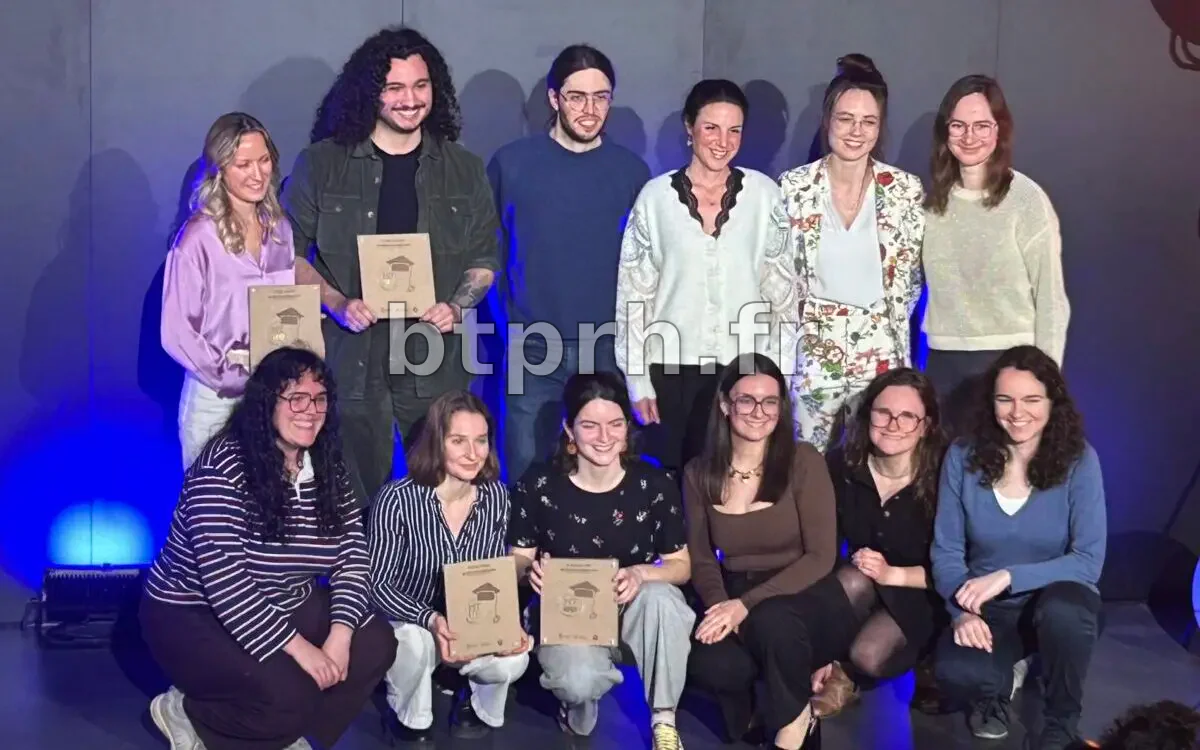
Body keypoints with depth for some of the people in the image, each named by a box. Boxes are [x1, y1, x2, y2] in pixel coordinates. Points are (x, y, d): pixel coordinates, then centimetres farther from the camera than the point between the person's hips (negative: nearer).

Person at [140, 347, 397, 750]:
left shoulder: (328, 469, 0)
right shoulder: (223, 466, -22)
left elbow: (352, 556, -4)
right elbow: (223, 580, -29)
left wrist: (339, 636, -21)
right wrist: (297, 648, -30)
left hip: (285, 607, 7)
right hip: (194, 616, -7)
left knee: (375, 644, -12)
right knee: (289, 693, -28)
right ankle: (185, 713, 0)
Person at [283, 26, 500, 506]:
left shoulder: (463, 170, 6)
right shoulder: (322, 164, 0)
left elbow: (485, 256, 12)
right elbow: (289, 251, 5)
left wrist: (456, 307, -7)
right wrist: (336, 304, -11)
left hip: (435, 360, 2)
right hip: (350, 358, -1)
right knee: (354, 496, 5)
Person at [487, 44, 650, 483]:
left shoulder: (632, 171, 2)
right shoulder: (511, 163, -2)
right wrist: (505, 313, 2)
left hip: (607, 348, 1)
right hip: (533, 347, -1)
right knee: (526, 475, 6)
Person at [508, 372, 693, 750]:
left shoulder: (657, 484, -8)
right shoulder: (538, 484, -10)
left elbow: (681, 565, -2)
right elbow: (517, 560, 1)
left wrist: (640, 573, -24)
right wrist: (531, 570, -24)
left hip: (634, 609, 2)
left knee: (661, 596, -35)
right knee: (579, 682, -35)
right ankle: (579, 705, 7)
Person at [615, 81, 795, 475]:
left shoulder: (764, 194, 0)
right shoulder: (656, 196, -1)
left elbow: (780, 286, 6)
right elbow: (634, 290, 1)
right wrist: (638, 378, -2)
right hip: (673, 366, 0)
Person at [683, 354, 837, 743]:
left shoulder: (803, 461, -8)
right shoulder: (699, 473, 2)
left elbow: (820, 557, -12)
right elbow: (701, 558, 7)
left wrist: (747, 605, -21)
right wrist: (721, 606, -16)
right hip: (732, 597, 3)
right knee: (706, 665, -29)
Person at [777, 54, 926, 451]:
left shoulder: (907, 190, -3)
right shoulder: (793, 187, -3)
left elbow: (912, 278, 9)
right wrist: (780, 355, 3)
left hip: (882, 359, 0)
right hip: (812, 360, 0)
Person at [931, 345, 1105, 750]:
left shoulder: (1079, 460, -14)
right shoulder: (963, 457, -9)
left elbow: (1089, 560, -18)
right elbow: (946, 550, -5)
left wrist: (1008, 576, -29)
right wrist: (963, 611, -23)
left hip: (1057, 600, 0)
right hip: (989, 610, 1)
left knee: (1062, 610, -38)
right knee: (955, 673, -32)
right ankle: (995, 690, 10)